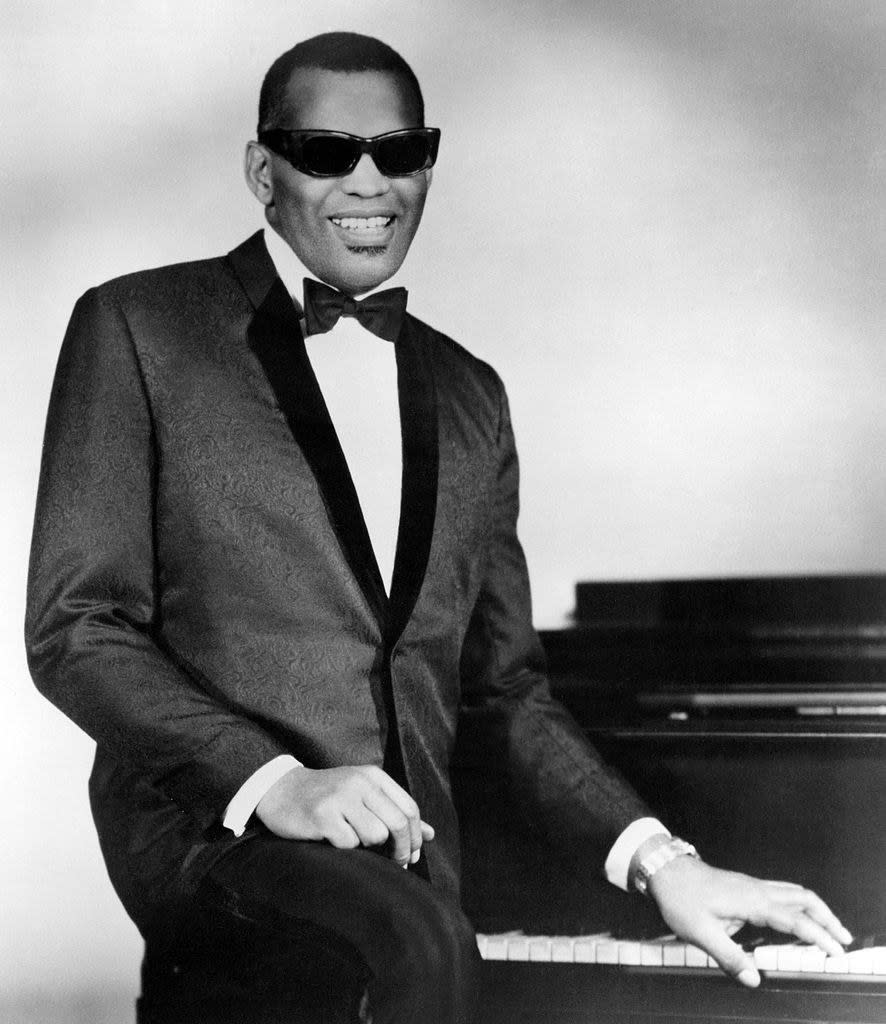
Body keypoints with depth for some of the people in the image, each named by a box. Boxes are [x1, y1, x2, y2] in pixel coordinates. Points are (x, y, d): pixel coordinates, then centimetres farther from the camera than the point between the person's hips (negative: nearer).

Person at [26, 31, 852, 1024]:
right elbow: (75, 627, -5)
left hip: (406, 862, 5)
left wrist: (656, 858, 6)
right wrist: (275, 783, -18)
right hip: (210, 825, -5)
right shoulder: (136, 328, 2)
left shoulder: (469, 396, 17)